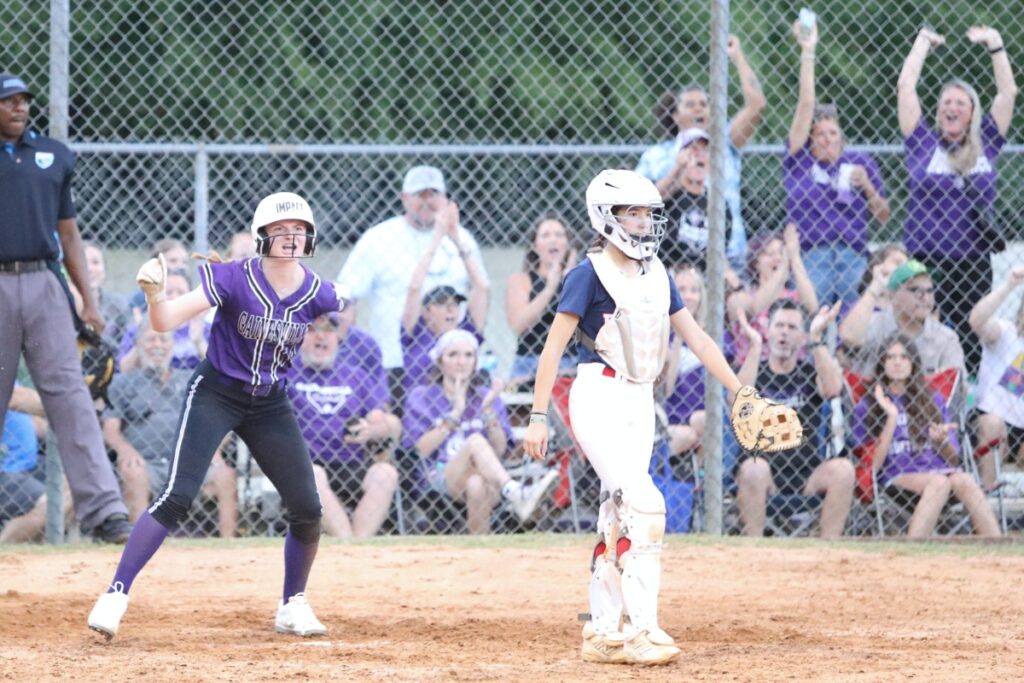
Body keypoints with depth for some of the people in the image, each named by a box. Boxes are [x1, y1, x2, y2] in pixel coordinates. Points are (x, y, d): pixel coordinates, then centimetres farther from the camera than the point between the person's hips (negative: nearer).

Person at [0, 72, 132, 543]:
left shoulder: (52, 156, 16)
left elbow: (69, 235, 18)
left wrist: (88, 301, 12)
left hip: (45, 285, 2)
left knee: (69, 394, -7)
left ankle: (102, 510, -14)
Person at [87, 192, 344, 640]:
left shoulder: (317, 295, -9)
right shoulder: (232, 279, -20)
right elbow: (165, 322, -31)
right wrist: (156, 296, -48)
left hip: (269, 405, 4)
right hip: (215, 396, -4)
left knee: (307, 509, -1)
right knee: (178, 497, -19)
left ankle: (293, 605, 21)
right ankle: (116, 595, -16)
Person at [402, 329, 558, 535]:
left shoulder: (486, 397, 16)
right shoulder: (420, 398, 11)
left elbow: (500, 450, 4)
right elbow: (423, 448, -5)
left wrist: (488, 410, -8)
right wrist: (455, 413, -9)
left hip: (486, 478, 2)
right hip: (440, 477, -2)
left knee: (477, 485, -39)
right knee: (475, 441, -34)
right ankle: (517, 495, -56)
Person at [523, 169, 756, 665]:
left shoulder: (656, 275, 12)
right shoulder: (591, 274, -9)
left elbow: (695, 337, 15)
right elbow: (553, 347, -11)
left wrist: (740, 394, 10)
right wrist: (538, 416, -16)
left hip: (640, 402, 7)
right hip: (599, 398, -7)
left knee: (619, 519, 8)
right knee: (643, 504, -18)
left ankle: (602, 634, 13)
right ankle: (642, 630, -18)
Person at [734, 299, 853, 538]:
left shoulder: (811, 372, 12)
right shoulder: (754, 371, 8)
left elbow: (832, 389, -13)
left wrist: (816, 338, -15)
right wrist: (755, 346, -18)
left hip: (807, 480, 2)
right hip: (764, 480, -2)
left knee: (842, 468, -26)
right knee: (754, 467, -34)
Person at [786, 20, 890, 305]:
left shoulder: (860, 163, 12)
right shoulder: (799, 161, 8)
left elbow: (883, 217, 16)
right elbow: (806, 106, 2)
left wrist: (866, 185, -2)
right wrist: (807, 53, -3)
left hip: (853, 254, 1)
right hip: (810, 256, -1)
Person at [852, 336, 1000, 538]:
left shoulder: (933, 400, 21)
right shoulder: (867, 407, 11)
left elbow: (954, 459, 20)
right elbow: (872, 465, -1)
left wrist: (941, 441, -2)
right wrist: (891, 419, -6)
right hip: (898, 476, -3)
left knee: (963, 480, -32)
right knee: (939, 482, -35)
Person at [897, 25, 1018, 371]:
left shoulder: (985, 145, 9)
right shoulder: (923, 143, 4)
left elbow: (1008, 92, 9)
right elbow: (905, 87, 2)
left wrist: (995, 45, 6)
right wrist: (924, 41, 8)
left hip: (973, 264, 2)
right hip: (924, 263, -2)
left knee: (972, 348, 2)